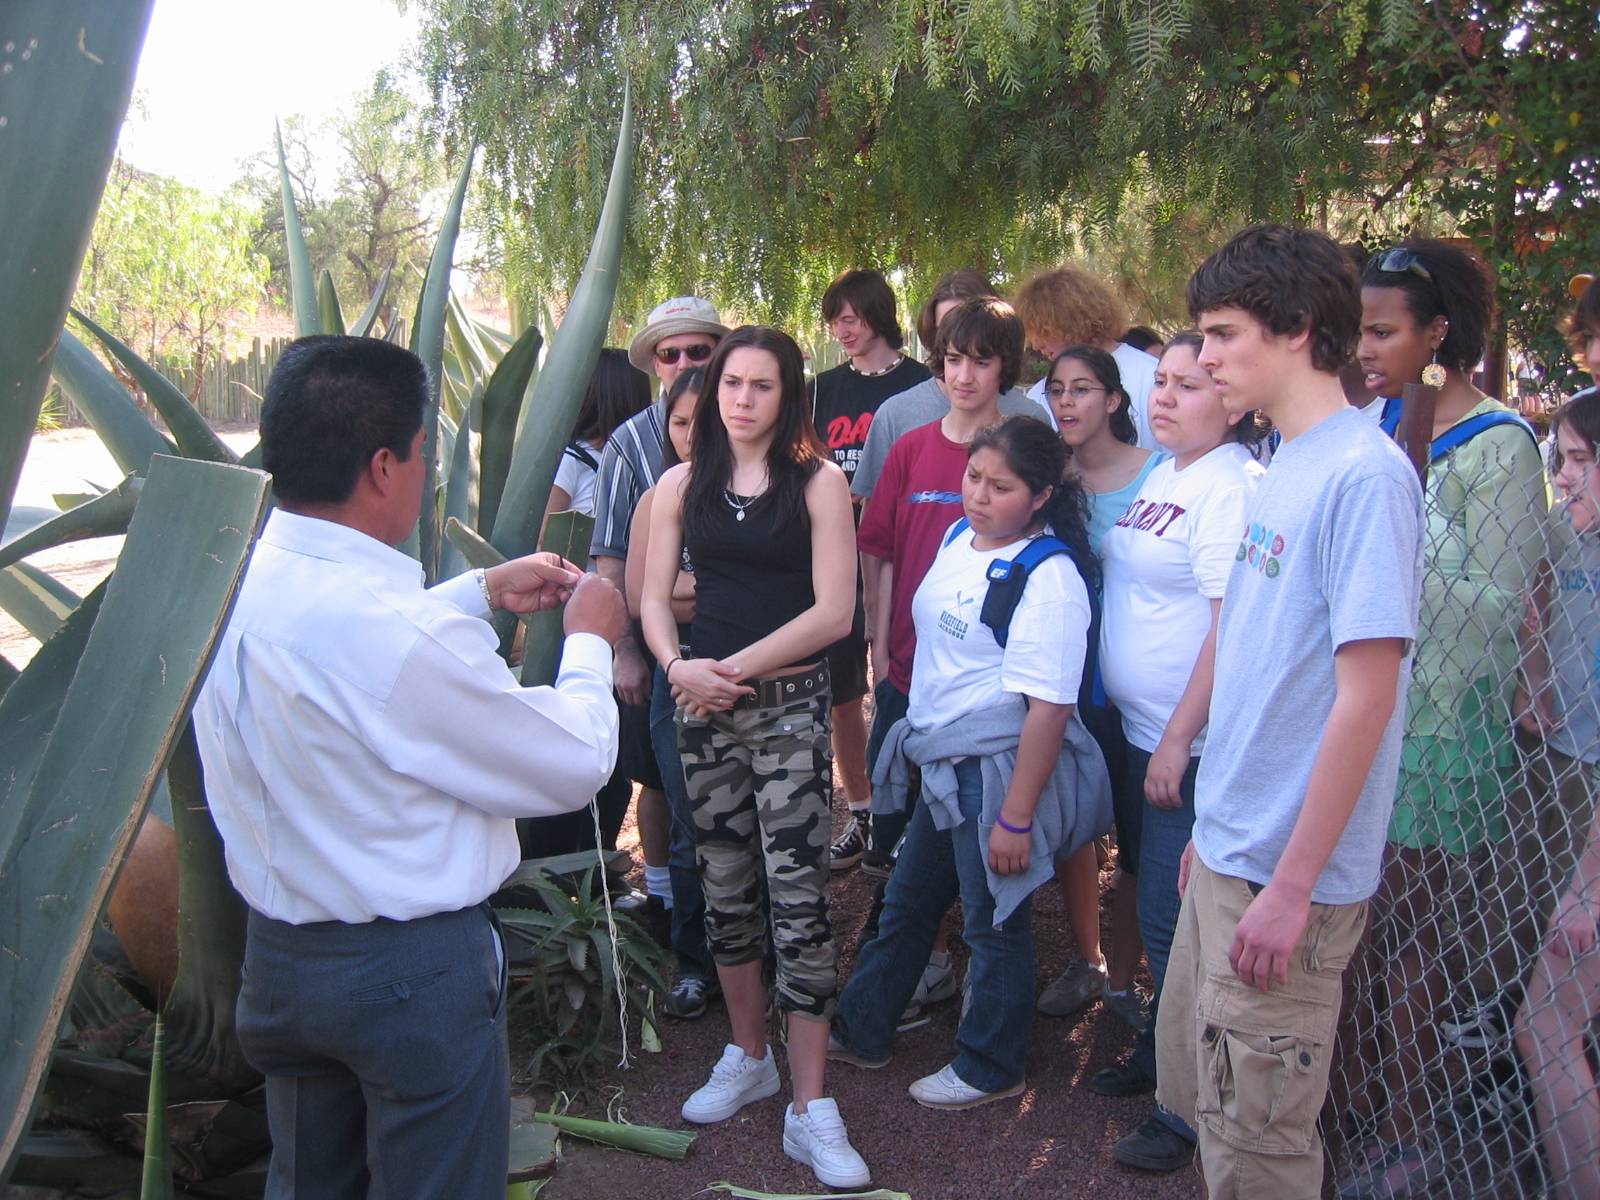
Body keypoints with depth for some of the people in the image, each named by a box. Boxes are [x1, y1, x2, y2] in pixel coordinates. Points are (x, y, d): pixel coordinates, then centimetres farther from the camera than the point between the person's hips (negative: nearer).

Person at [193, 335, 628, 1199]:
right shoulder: (410, 638, -31)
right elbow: (576, 766, -18)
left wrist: (485, 590, 17)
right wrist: (590, 642, -1)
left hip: (276, 955, 7)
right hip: (413, 969, -7)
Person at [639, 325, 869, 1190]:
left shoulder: (819, 482, -3)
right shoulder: (681, 484, 9)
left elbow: (833, 611, -10)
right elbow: (653, 598, 6)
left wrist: (736, 668, -12)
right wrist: (679, 667, -14)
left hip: (789, 704, -4)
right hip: (700, 703, 4)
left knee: (796, 898, -6)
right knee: (724, 888, 13)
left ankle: (809, 1109, 3)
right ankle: (748, 1057, 33)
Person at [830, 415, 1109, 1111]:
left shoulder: (1049, 577, -21)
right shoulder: (959, 537, 5)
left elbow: (1049, 707, -23)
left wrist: (1015, 817, -23)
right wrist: (914, 745, 20)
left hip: (998, 771, -8)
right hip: (943, 764, 9)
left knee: (994, 922, 9)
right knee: (907, 903, 21)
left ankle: (990, 1069, 30)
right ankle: (861, 1032, 38)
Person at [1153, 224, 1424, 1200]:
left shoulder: (1364, 473, -17)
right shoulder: (1285, 468, 10)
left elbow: (1366, 696, -21)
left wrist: (1291, 887, -20)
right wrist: (1219, 823, 17)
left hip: (1286, 876, -8)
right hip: (1229, 855, 8)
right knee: (1195, 1092, 20)